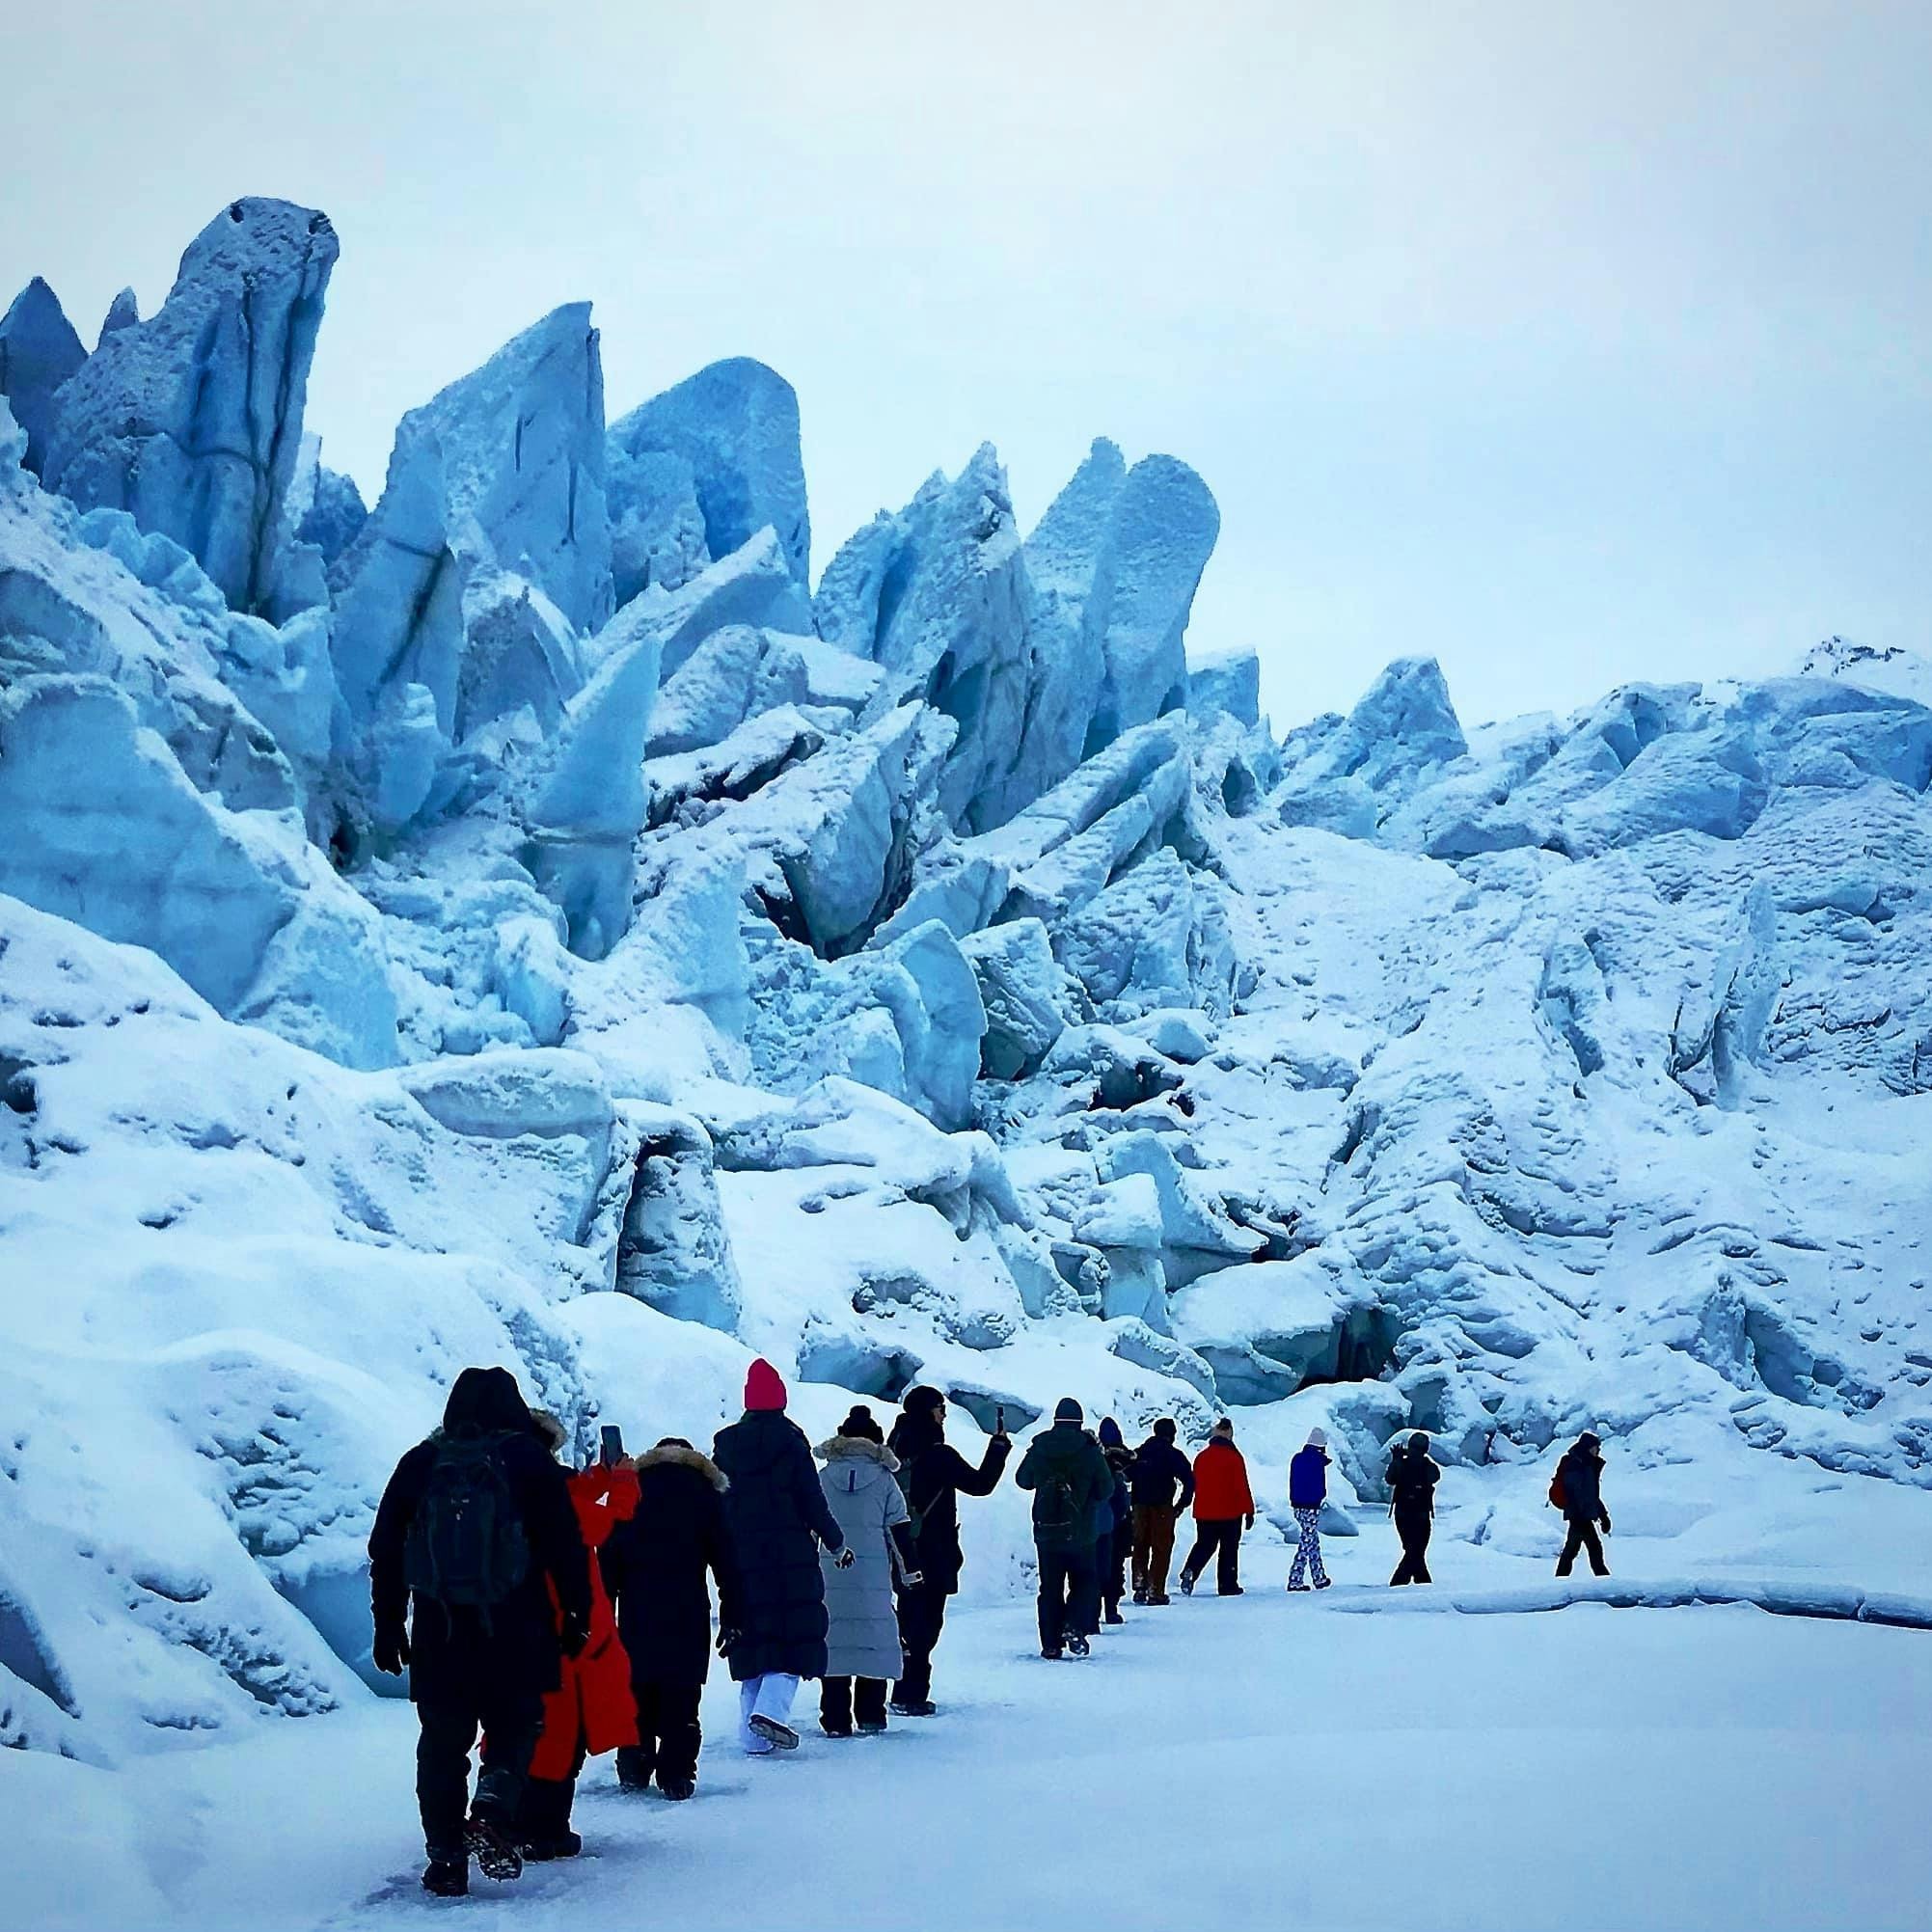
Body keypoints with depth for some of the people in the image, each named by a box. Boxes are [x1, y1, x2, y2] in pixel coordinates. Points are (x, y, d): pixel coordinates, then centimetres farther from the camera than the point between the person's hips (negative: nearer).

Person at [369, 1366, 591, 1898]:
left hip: (438, 1632, 2)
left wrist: (388, 1624, 16)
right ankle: (494, 1810, -14)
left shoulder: (419, 1464, 8)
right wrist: (577, 1613, 5)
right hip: (515, 1633, -2)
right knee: (515, 1725, 11)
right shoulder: (529, 1460, 0)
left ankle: (446, 1858, 6)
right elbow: (566, 1545, -3)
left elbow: (386, 1550, 10)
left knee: (443, 1741, 9)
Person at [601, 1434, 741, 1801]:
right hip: (688, 1614, -2)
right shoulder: (705, 1492, 7)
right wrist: (731, 1616, 3)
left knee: (637, 1692, 11)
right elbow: (725, 1559, 2)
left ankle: (634, 1771, 8)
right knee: (681, 1698, 0)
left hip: (636, 1613, 2)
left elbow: (608, 1558, 7)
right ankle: (676, 1776, -4)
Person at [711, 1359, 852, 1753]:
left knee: (752, 1638, 10)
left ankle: (754, 1736, 8)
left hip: (740, 1558, 4)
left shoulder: (725, 1444, 7)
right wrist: (836, 1544, 9)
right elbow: (813, 1501, -5)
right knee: (795, 1633, 2)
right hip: (789, 1555, -4)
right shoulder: (791, 1441, -5)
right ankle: (771, 1707, -20)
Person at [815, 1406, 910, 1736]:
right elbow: (899, 1529, 3)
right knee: (875, 1641, 7)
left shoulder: (822, 1479, 4)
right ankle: (870, 1715, 8)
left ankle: (836, 1719, 0)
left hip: (829, 1577, 1)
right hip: (874, 1578, -1)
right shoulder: (885, 1480, 2)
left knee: (832, 1644, 2)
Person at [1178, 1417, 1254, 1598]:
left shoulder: (1202, 1456, 5)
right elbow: (1242, 1487, -9)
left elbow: (1195, 1485, 12)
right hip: (1230, 1513, -4)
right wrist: (1249, 1511, -3)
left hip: (1204, 1512, 4)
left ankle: (1190, 1571, -15)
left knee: (1204, 1545, 10)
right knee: (1229, 1549, 8)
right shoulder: (1234, 1457, -9)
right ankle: (1228, 1585, 8)